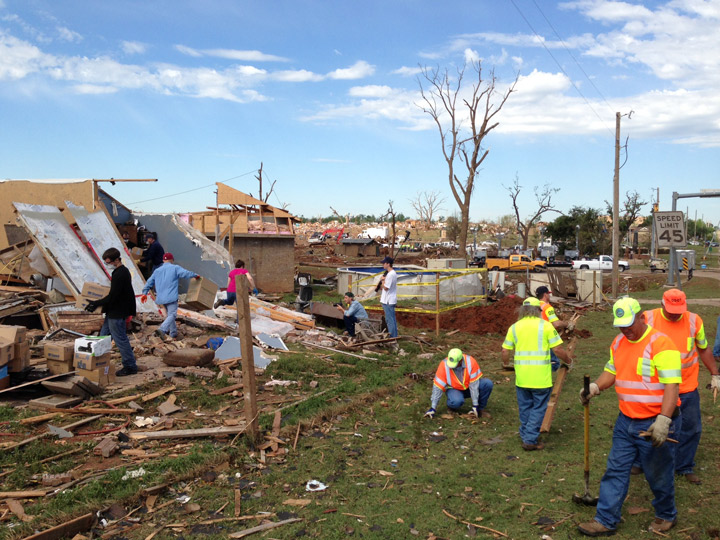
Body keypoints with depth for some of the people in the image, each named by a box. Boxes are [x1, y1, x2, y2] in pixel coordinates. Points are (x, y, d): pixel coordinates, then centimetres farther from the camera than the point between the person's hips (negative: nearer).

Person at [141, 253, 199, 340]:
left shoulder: (157, 271, 16)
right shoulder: (175, 268, 0)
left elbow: (149, 282, 15)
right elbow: (186, 273, -9)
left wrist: (144, 293, 17)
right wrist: (196, 276, 6)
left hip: (161, 298, 7)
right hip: (171, 297, -6)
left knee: (170, 314, 19)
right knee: (172, 314, -10)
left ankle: (173, 333, 23)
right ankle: (162, 330, -31)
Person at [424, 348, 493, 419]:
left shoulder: (471, 362, -25)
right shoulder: (444, 365, -25)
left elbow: (474, 384, -23)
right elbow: (438, 387, -22)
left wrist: (475, 406, -22)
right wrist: (433, 408, -21)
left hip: (469, 387, 2)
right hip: (454, 389, -2)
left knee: (488, 383, -24)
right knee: (457, 401, -36)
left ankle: (480, 408, -3)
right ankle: (451, 405, 1)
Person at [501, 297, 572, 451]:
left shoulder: (514, 327, 6)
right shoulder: (545, 325, -3)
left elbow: (505, 351, 7)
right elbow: (558, 349, -5)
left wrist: (505, 362, 28)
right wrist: (568, 360, 13)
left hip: (521, 376, 4)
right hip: (541, 377, -3)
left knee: (524, 407, 17)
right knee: (538, 408, 7)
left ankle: (525, 436, 28)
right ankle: (530, 440, 6)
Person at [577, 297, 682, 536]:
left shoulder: (660, 343, -19)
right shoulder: (618, 343, 5)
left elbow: (671, 386, -23)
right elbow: (611, 372, 17)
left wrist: (663, 421, -31)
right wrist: (595, 387, -3)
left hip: (654, 424, -7)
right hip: (626, 421, 7)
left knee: (658, 475, 11)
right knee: (615, 471, 9)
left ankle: (666, 516, 35)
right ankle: (605, 521, 16)